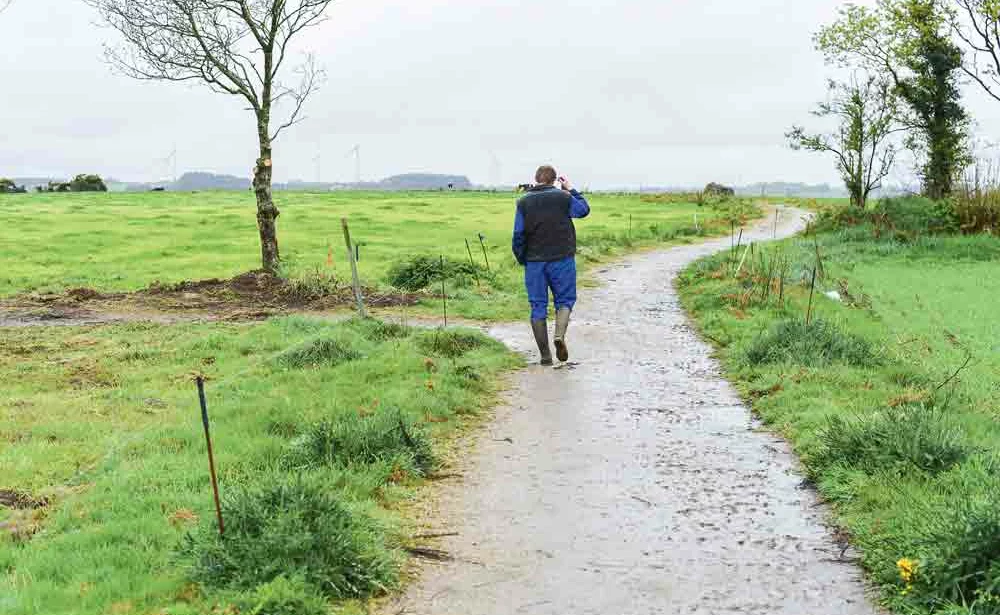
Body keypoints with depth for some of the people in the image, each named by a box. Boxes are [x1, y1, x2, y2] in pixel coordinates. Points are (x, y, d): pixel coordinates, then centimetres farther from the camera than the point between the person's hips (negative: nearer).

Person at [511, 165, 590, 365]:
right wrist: (571, 190, 25)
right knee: (564, 300, 10)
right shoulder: (563, 197, -3)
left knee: (538, 307, 6)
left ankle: (545, 355, 7)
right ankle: (560, 335, -17)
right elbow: (584, 209, 16)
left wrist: (522, 259, 10)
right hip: (562, 259, -1)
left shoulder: (524, 202, 0)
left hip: (534, 261, 1)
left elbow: (518, 236, -2)